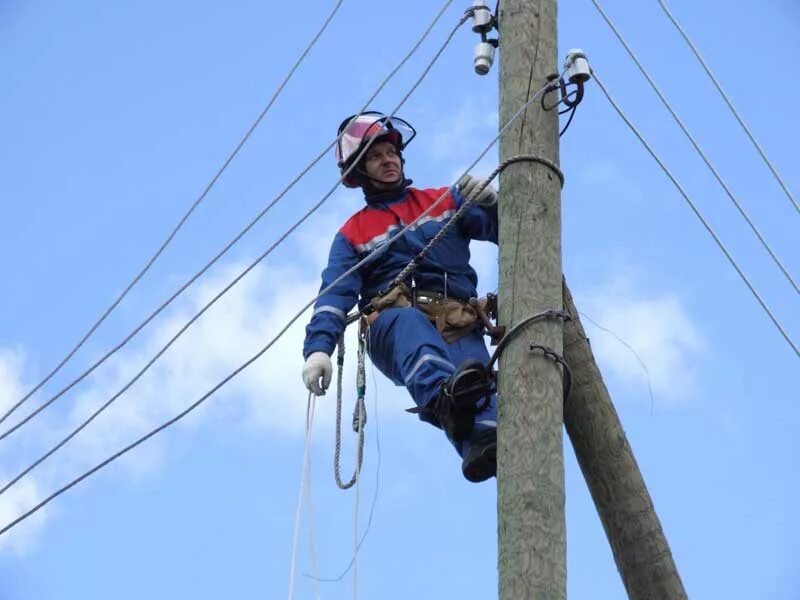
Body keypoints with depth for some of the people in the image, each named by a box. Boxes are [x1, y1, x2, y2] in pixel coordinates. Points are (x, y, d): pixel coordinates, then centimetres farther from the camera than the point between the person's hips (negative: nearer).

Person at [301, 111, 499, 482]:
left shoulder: (445, 201, 26)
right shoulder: (353, 234, 23)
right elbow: (335, 295, 7)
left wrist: (491, 202, -6)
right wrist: (318, 347, -12)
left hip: (457, 322, 1)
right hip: (390, 325, 0)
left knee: (476, 377, -36)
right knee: (409, 321, -41)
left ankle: (486, 442, -69)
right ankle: (444, 397, -70)